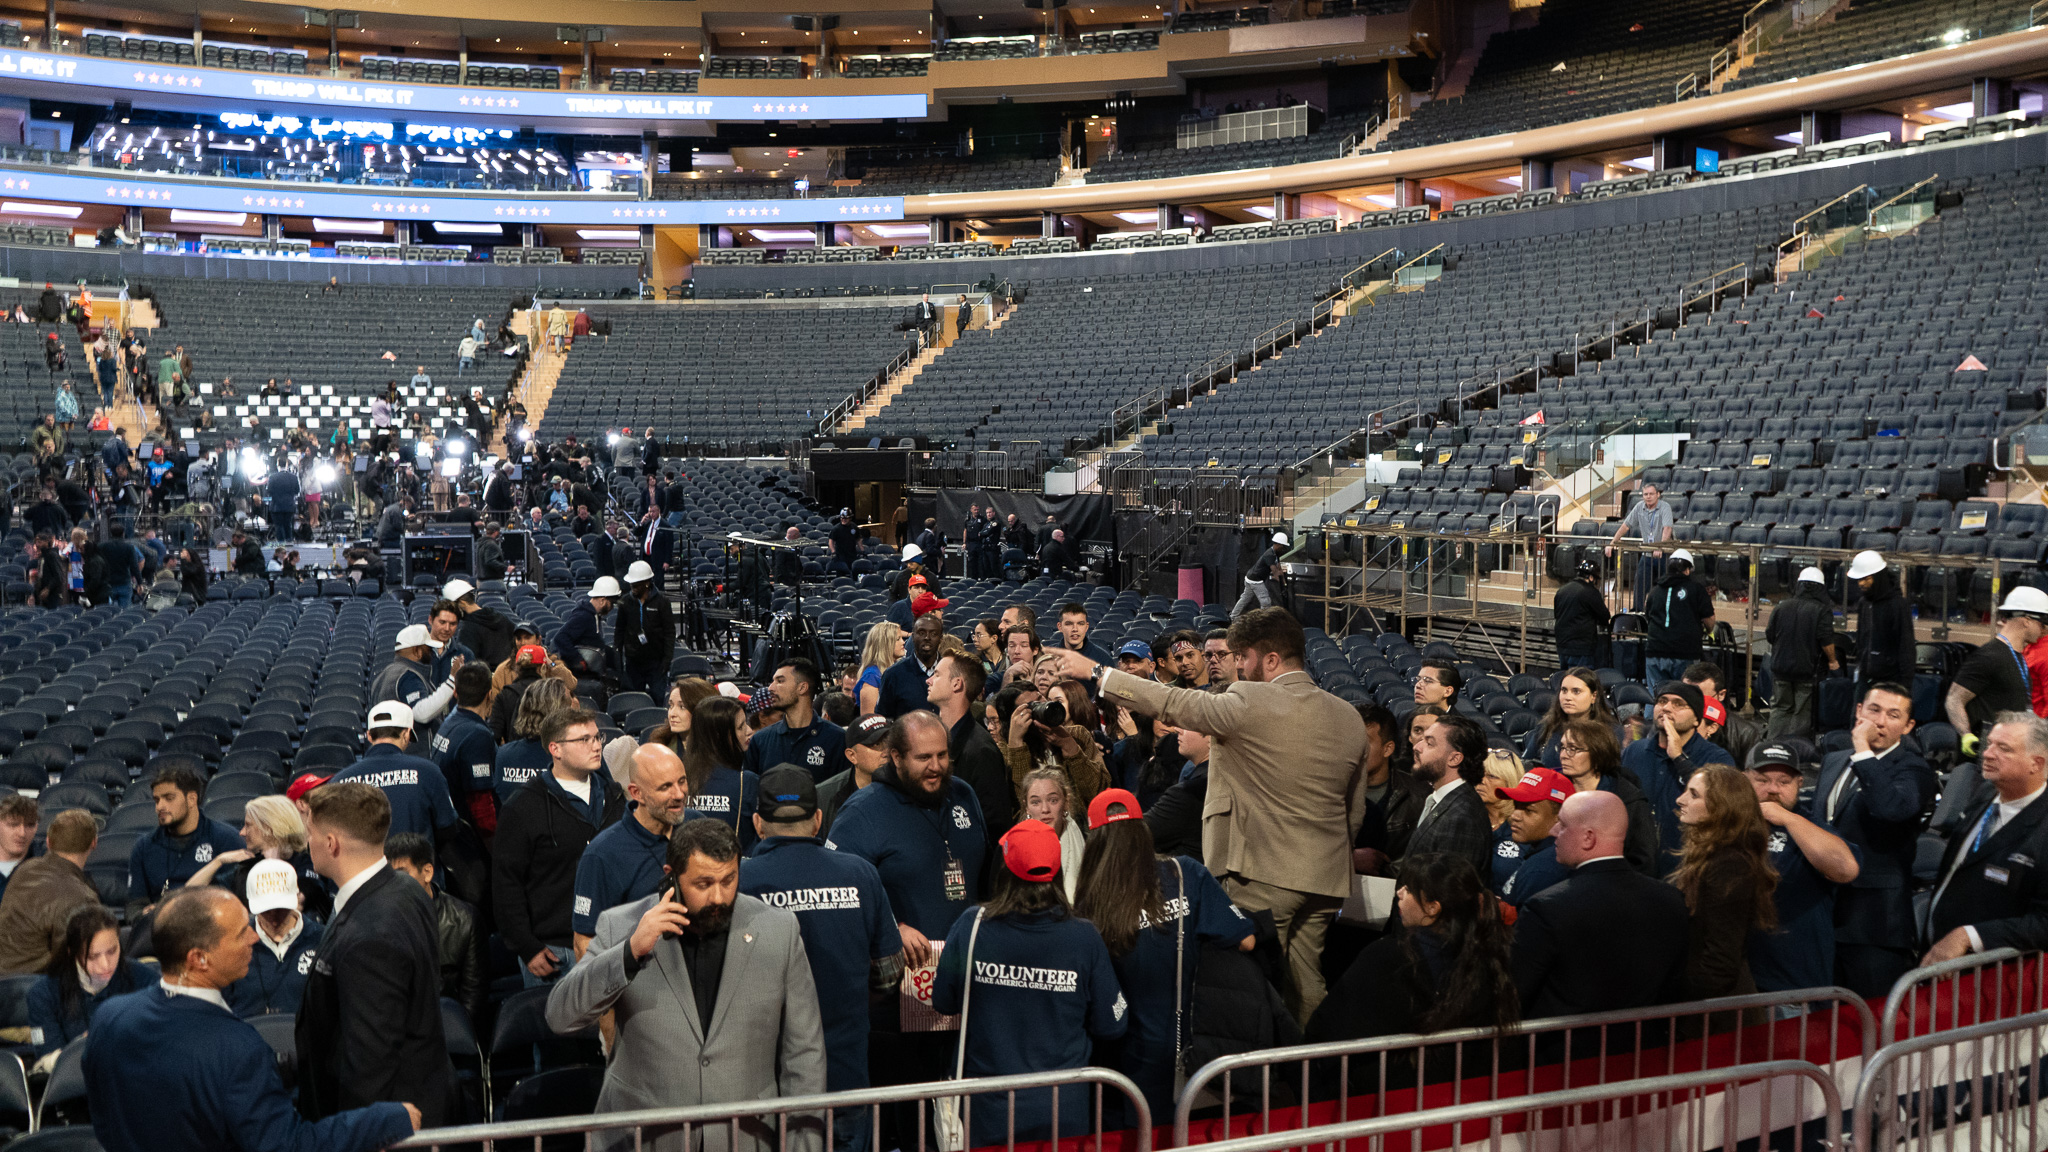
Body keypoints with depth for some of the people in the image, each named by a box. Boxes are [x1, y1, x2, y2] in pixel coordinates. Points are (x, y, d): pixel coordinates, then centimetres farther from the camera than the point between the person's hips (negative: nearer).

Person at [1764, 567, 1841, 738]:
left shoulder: (1781, 607, 1)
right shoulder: (1822, 610, -10)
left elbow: (1770, 636, 6)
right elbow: (1826, 641, -14)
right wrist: (1832, 661, 2)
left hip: (1781, 667, 3)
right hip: (1807, 670, -3)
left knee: (1780, 707, 14)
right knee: (1802, 712, 6)